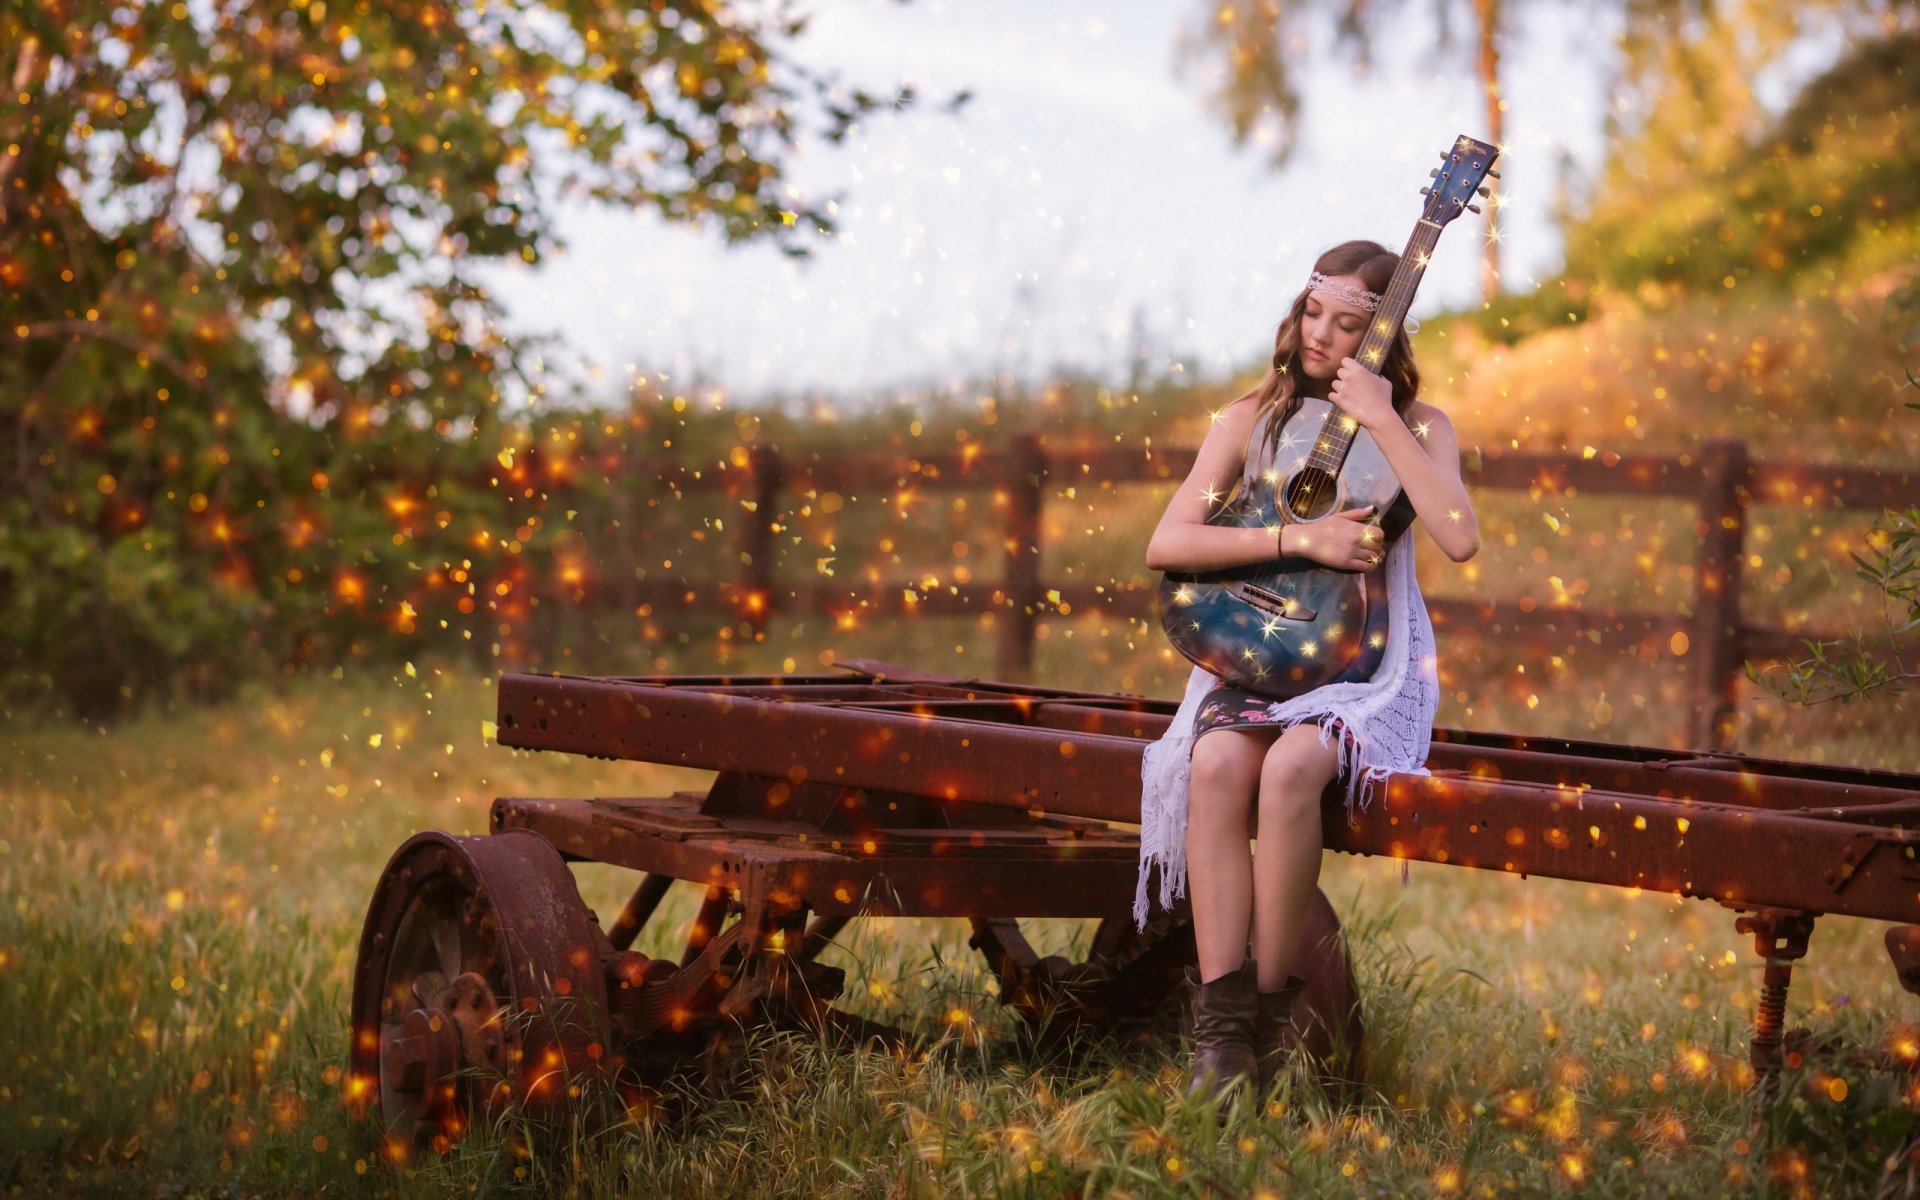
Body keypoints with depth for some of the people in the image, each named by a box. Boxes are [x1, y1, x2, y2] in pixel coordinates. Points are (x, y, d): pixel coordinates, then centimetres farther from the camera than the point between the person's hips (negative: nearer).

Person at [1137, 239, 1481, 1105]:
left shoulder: (1417, 424, 4)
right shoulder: (1254, 416, 9)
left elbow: (1459, 540, -16)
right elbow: (1165, 544, -3)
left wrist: (1382, 422, -15)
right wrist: (1298, 538, -13)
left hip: (1369, 661, -2)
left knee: (1291, 763, -34)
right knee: (1218, 761, -32)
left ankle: (1273, 1013, -23)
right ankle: (1221, 1033, -32)